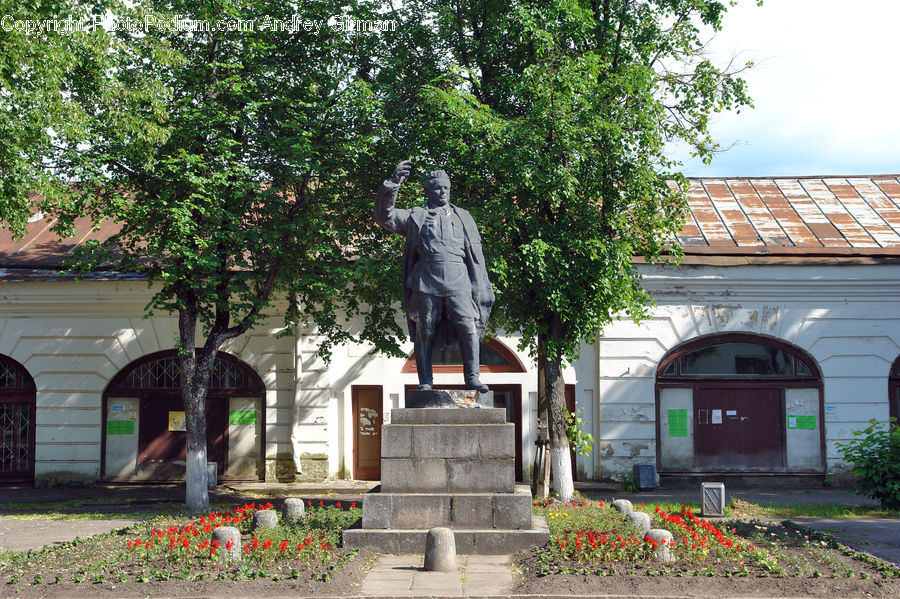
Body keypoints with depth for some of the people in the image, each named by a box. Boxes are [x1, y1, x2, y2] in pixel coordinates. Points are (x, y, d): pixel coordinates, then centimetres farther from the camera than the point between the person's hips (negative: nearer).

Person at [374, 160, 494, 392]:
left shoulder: (462, 217, 21)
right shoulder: (415, 216, 15)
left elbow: (475, 253, 19)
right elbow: (385, 216, 2)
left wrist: (479, 287, 11)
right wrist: (393, 184, -8)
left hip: (457, 281, 1)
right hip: (426, 281, -1)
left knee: (469, 328, -11)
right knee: (424, 332, -1)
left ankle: (472, 378, -5)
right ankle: (425, 382, 6)